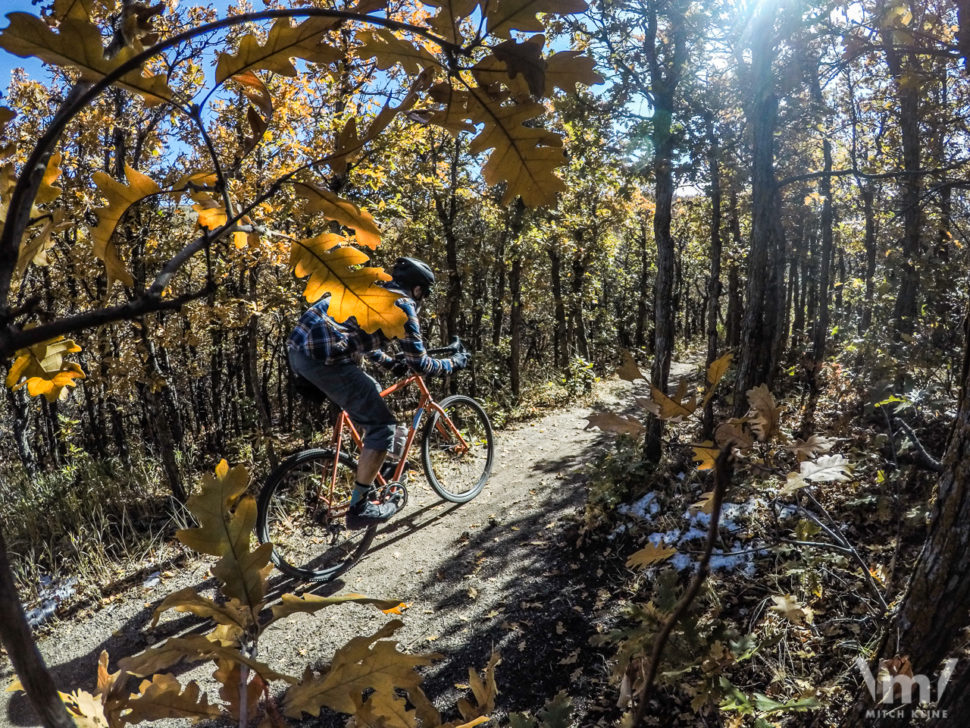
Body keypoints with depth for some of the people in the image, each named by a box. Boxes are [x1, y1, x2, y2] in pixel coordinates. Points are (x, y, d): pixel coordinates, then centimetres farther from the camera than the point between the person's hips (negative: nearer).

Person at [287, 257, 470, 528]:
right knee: (382, 425, -1)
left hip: (297, 348, 10)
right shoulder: (403, 304, 2)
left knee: (372, 393, 29)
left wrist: (390, 363, 47)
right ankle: (360, 506, 4)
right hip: (323, 356, -10)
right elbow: (419, 364, 3)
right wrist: (454, 363, 19)